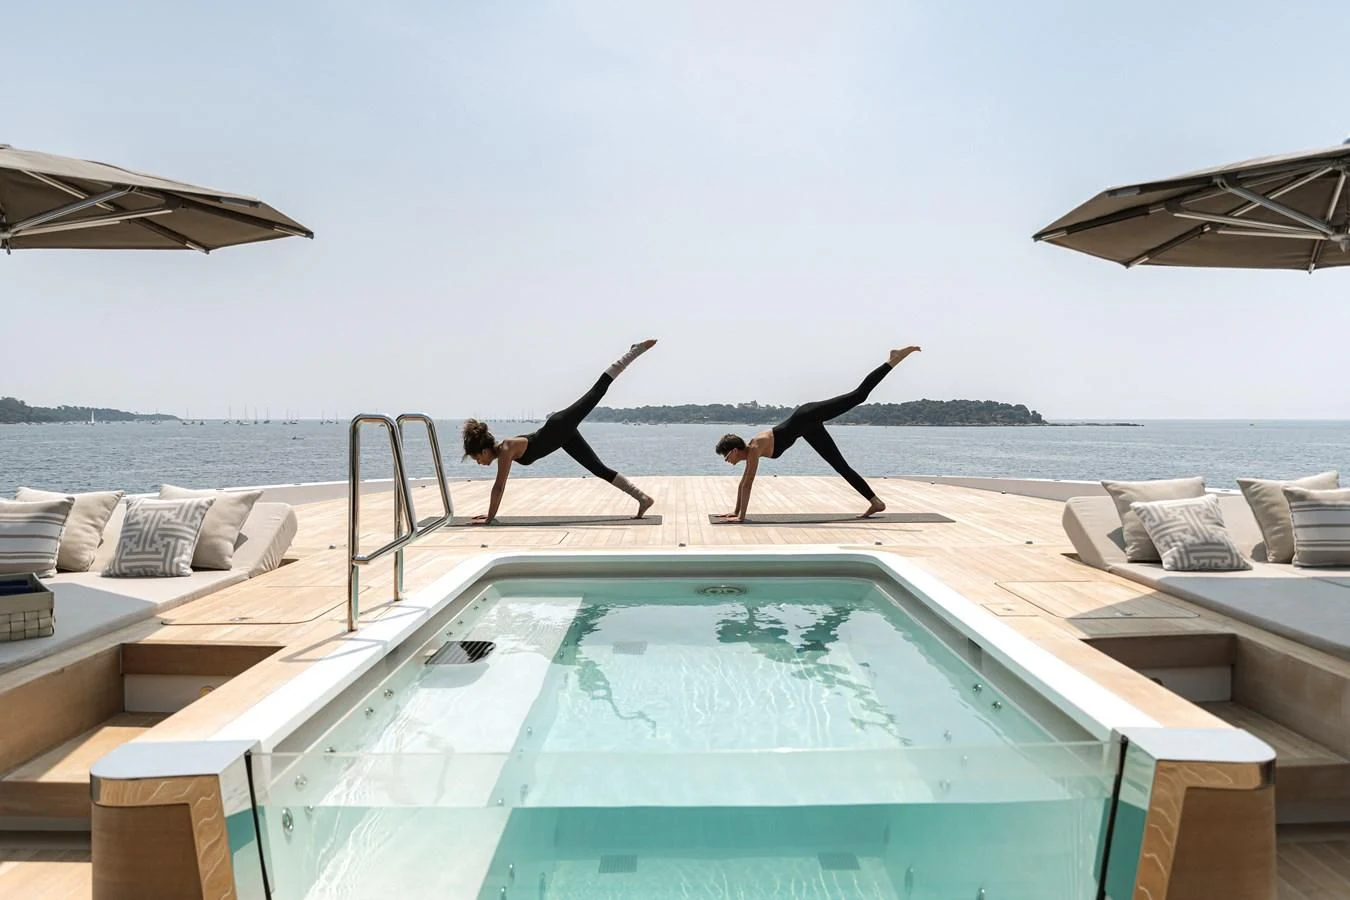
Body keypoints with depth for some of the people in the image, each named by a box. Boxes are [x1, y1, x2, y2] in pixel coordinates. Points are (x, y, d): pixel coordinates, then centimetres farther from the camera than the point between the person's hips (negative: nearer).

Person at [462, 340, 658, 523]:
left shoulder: (505, 450, -20)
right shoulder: (503, 450, 4)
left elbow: (498, 487, -22)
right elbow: (499, 487, 14)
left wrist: (489, 518, -18)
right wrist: (490, 514, 16)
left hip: (561, 426, -7)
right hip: (562, 435, 7)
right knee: (600, 470, 3)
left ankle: (636, 351, 6)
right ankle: (643, 498, 4)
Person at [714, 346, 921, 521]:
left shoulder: (754, 449, -19)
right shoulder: (751, 450, 4)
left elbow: (748, 484, -22)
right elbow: (743, 483, 14)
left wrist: (741, 517, -20)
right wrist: (736, 511, 16)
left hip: (807, 417, -7)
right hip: (808, 426, 7)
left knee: (859, 395, -8)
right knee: (841, 466, 7)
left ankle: (893, 360, -1)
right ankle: (875, 501, 10)